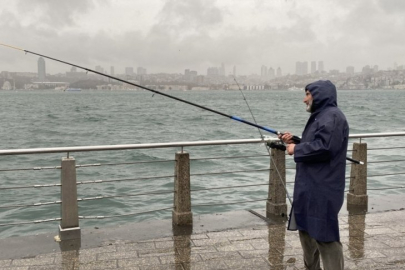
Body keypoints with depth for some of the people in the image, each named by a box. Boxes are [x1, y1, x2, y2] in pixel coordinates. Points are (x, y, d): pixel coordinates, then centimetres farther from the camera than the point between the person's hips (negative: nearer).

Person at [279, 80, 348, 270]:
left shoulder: (332, 117, -15)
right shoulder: (320, 116, 18)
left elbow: (324, 147, -27)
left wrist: (296, 150, -14)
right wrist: (294, 141, 7)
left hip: (322, 189, -11)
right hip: (311, 187, 11)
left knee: (324, 235, -6)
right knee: (307, 230, 19)